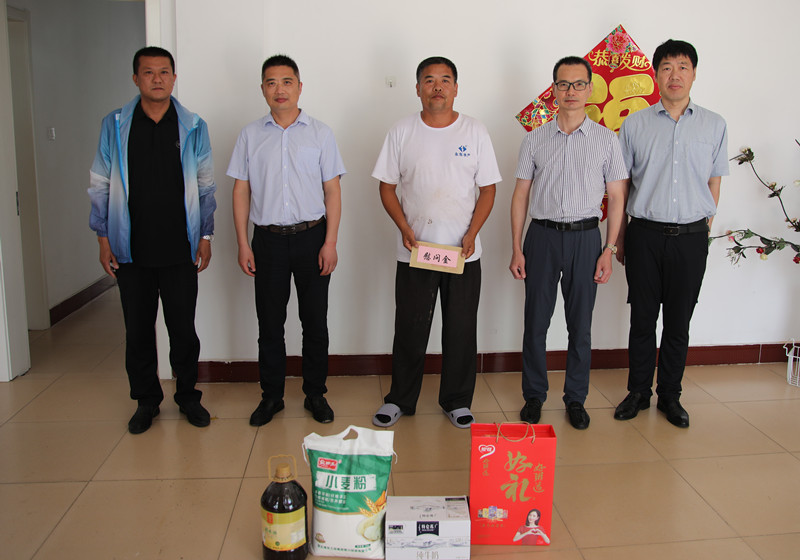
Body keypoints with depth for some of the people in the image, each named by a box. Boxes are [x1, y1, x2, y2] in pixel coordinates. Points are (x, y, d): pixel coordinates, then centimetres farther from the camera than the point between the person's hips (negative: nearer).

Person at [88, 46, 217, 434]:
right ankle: (146, 400, 25)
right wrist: (103, 238, 2)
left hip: (180, 249, -1)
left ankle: (187, 395, 24)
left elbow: (205, 186, 7)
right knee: (137, 329, 9)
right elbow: (100, 185, 7)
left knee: (183, 328, 5)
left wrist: (206, 235, 2)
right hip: (131, 250, 1)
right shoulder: (114, 126, 4)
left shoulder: (193, 127, 4)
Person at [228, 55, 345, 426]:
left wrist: (330, 242, -6)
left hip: (311, 236, 0)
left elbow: (332, 192, 3)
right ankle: (271, 395, 20)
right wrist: (243, 244, 0)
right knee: (270, 322, 6)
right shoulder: (250, 135, 7)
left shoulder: (320, 134, 4)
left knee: (315, 321, 5)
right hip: (268, 239, 1)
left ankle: (315, 393, 20)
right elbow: (241, 191, 7)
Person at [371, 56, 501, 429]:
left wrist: (471, 234, -9)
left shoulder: (475, 132, 2)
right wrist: (404, 228, -9)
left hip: (463, 252, 0)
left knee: (461, 331, 8)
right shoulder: (402, 132, 3)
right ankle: (400, 399, 25)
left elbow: (487, 189, 3)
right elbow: (387, 187, 5)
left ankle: (457, 401, 24)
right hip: (414, 251, 0)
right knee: (410, 330, 7)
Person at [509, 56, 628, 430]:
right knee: (536, 322, 5)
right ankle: (534, 395, 21)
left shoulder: (606, 140, 4)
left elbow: (617, 198, 4)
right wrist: (516, 249, 0)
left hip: (585, 235, 0)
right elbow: (521, 195, 5)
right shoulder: (535, 140, 5)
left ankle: (576, 399, 21)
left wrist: (609, 250, -3)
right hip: (542, 234, 1)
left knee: (580, 324, 7)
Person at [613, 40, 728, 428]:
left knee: (679, 322, 8)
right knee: (643, 319, 6)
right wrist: (619, 237, 5)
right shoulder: (635, 125, 3)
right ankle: (638, 392, 21)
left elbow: (714, 183, 13)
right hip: (645, 235, -1)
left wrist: (703, 230, 9)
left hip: (691, 237, 1)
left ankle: (670, 395, 23)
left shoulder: (714, 126, 6)